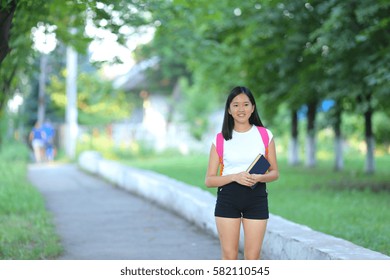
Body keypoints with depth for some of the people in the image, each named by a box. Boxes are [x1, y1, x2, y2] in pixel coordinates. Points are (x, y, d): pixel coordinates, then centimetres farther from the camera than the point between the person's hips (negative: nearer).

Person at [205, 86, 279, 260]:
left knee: (252, 257, 1)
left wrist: (259, 178, -14)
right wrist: (235, 177, -16)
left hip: (257, 198, 1)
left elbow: (275, 172, 9)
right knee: (229, 256, 1)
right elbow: (209, 180, 0)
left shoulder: (265, 135, 5)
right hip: (228, 198, 0)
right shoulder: (221, 139, 2)